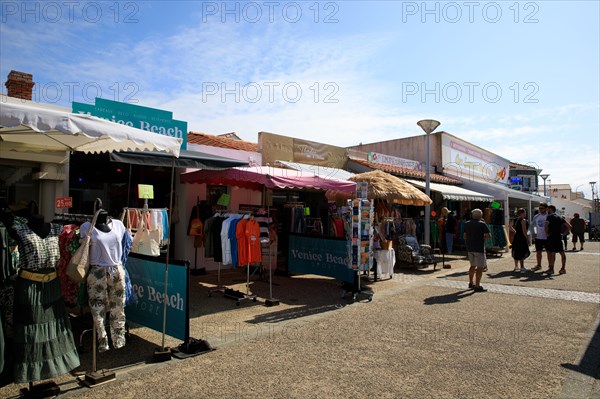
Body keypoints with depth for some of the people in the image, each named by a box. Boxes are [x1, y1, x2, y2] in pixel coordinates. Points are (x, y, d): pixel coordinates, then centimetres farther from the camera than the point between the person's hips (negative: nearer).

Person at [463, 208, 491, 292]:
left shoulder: (467, 224, 7)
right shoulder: (482, 224, -10)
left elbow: (464, 236, 10)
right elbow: (488, 235, -13)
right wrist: (483, 236, 6)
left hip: (470, 248, 6)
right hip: (479, 248, -6)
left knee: (473, 266, 20)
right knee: (480, 267, -2)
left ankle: (471, 283, 27)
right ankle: (477, 286, -4)